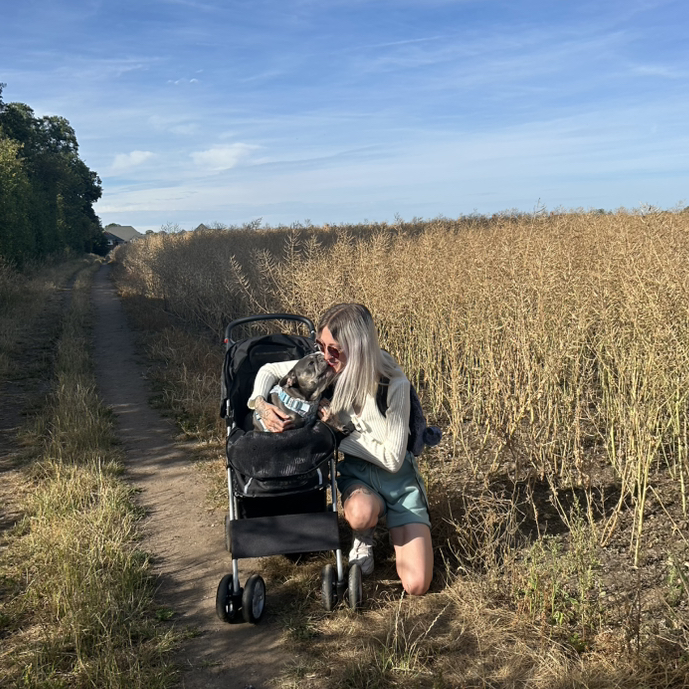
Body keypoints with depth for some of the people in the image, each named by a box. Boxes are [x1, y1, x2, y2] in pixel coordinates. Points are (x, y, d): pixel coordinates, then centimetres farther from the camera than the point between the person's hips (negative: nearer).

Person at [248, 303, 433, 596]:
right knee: (360, 513, -39)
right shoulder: (326, 366, -14)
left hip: (397, 478, -2)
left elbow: (392, 459, -20)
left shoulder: (393, 384, -25)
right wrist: (260, 403, -19)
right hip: (356, 474, 2)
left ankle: (393, 525, 18)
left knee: (416, 586, -12)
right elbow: (269, 370, 1)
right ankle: (363, 540, 0)